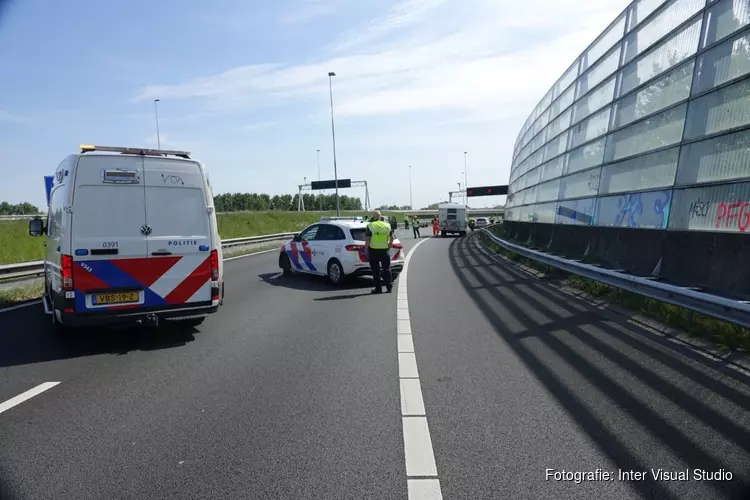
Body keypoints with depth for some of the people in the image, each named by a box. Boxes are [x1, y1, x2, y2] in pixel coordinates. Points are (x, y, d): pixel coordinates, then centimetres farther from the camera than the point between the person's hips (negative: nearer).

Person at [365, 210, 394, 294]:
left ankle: (378, 288, 5)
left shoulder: (370, 226, -6)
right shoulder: (387, 225, 6)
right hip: (384, 250, 3)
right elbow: (392, 238, 7)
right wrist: (389, 247, 17)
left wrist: (366, 249, -4)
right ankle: (389, 287, 13)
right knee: (387, 269, 12)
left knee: (376, 270, 4)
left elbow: (368, 240, -11)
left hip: (374, 251, -3)